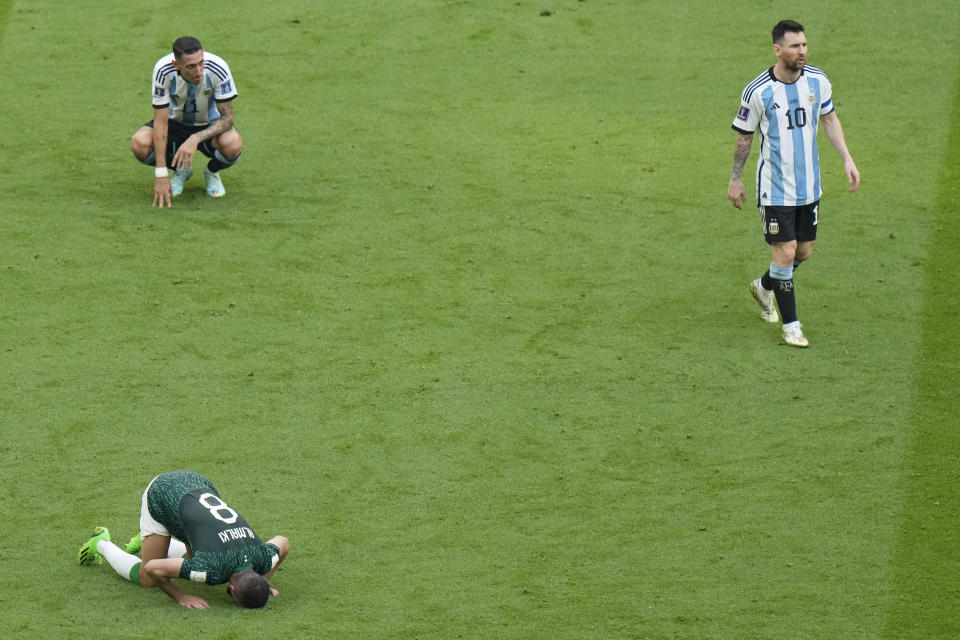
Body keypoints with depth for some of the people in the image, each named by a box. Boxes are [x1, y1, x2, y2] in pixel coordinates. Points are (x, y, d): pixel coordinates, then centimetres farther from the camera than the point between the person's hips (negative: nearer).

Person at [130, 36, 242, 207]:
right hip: (176, 122, 1)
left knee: (233, 145, -35)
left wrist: (196, 139, -42)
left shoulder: (218, 68, -29)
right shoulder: (163, 70, -28)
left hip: (210, 125, -1)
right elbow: (161, 121, -26)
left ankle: (212, 172, 4)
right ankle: (181, 170, 5)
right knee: (139, 144, -29)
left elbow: (227, 117, -24)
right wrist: (161, 176, -31)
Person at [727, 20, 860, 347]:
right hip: (775, 188, -5)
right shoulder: (758, 92, -16)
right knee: (785, 251, -7)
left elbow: (829, 118, 13)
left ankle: (764, 287, 42)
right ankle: (790, 325, 7)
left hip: (809, 185, 5)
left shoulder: (817, 80, -4)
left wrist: (847, 159, 8)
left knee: (804, 251, 13)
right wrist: (735, 180, 4)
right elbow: (743, 136, -3)